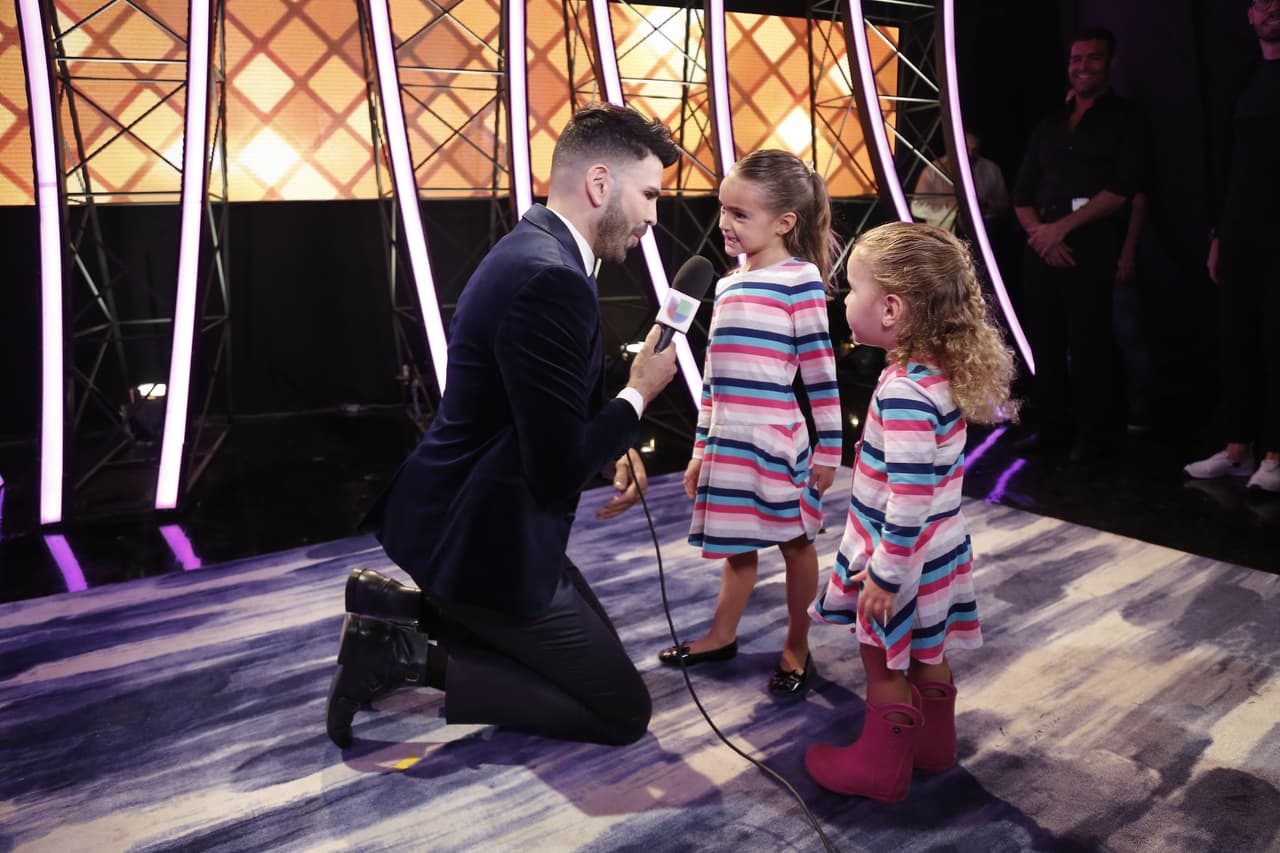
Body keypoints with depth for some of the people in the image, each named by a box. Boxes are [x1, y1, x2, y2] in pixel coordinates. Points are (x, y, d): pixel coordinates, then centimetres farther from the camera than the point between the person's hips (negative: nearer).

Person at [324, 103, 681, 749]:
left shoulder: (537, 248, 6)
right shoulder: (549, 279, -27)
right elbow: (558, 475, -26)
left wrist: (615, 447, 0)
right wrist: (639, 393, -11)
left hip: (469, 518, 10)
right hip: (485, 539, -10)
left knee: (593, 643, 26)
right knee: (623, 710, 4)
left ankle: (396, 607, 15)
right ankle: (408, 655, -1)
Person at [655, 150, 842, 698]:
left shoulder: (801, 280, -9)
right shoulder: (727, 286, 11)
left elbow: (821, 370, -9)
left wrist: (829, 448, -9)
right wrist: (701, 448, 17)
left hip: (777, 443, -6)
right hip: (728, 445, 6)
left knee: (794, 542, 11)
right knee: (738, 546, 19)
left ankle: (797, 645, 28)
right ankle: (722, 635, 35)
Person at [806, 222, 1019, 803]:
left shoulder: (904, 392, -30)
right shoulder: (944, 373, -1)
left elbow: (910, 500, -30)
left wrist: (885, 574, -20)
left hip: (903, 559, -9)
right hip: (938, 550, 9)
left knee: (884, 663, 10)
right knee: (926, 652, 24)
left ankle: (881, 767, 28)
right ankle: (933, 743, 43)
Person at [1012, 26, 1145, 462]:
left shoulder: (1122, 118, 6)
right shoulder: (1049, 125, 20)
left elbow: (1122, 188, -7)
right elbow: (1022, 194, 14)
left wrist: (1063, 227, -13)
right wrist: (1040, 232, -5)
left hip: (1092, 246, -5)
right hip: (1041, 246, 5)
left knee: (1088, 341, -6)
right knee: (1045, 340, 5)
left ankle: (1093, 434, 2)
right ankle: (1052, 427, 13)